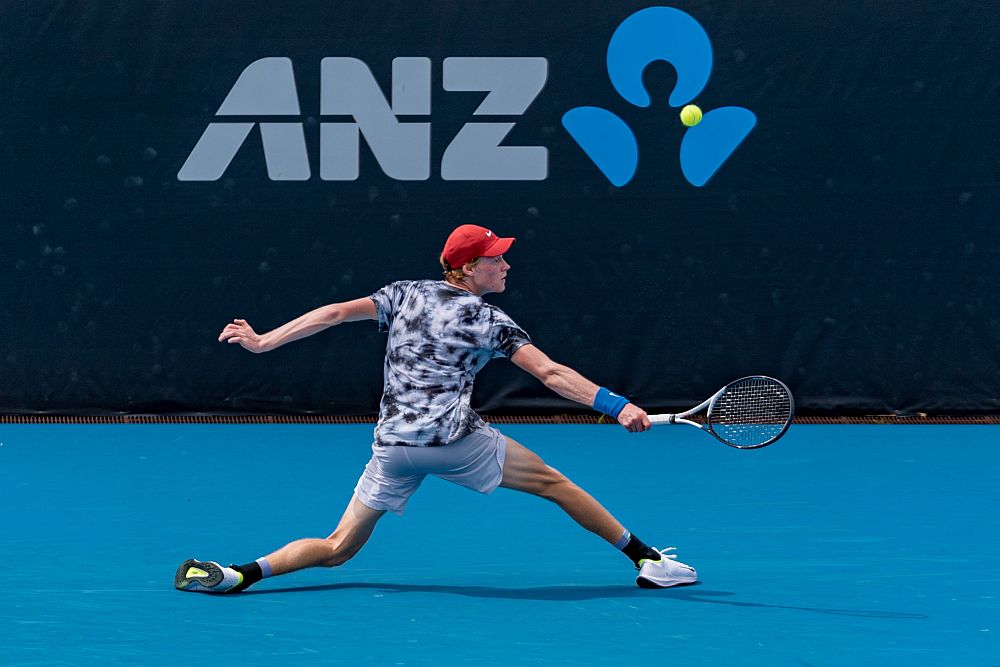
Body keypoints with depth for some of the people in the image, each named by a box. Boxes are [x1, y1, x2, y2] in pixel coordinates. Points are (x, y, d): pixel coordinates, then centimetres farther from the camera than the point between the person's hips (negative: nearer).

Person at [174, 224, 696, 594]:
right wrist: (616, 406, -9)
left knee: (339, 549, 10)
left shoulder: (406, 294, 14)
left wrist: (263, 342, 10)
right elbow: (551, 374, -7)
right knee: (551, 482, 11)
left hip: (393, 446, 4)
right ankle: (647, 559, 13)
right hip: (456, 438, -4)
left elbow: (337, 312, 7)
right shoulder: (488, 320, 2)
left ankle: (241, 574, -11)